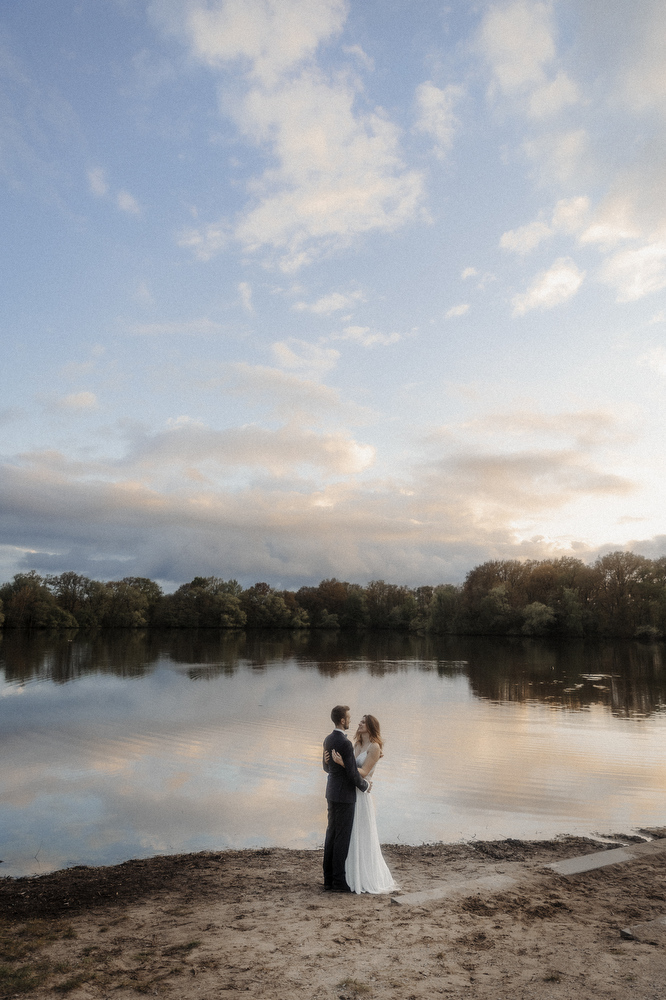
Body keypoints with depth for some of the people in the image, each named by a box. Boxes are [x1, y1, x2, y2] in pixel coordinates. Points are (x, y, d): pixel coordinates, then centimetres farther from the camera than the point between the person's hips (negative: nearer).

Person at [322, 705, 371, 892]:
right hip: (345, 795, -9)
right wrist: (365, 786, -2)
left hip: (332, 793, 9)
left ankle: (329, 878, 20)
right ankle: (338, 881, 6)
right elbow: (352, 773, -20)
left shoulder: (328, 740, 6)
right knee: (342, 838, -1)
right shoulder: (345, 743, -23)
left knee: (332, 835, 14)